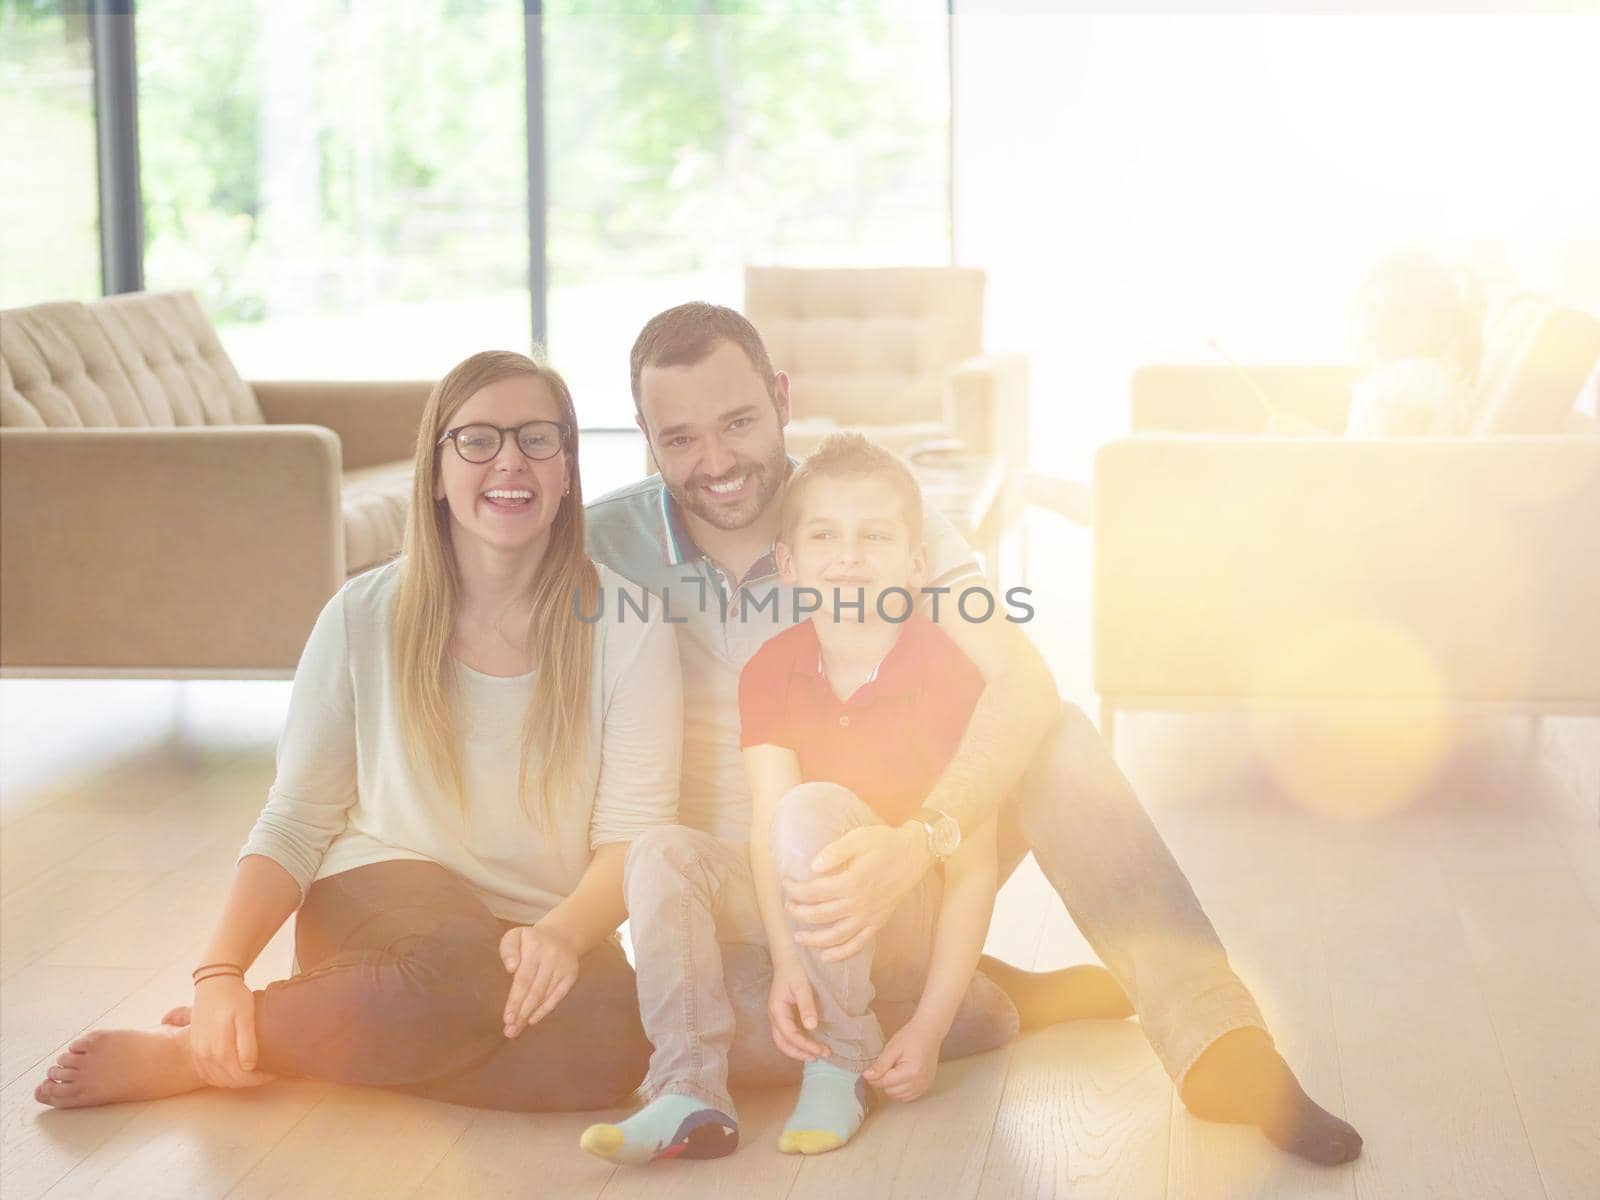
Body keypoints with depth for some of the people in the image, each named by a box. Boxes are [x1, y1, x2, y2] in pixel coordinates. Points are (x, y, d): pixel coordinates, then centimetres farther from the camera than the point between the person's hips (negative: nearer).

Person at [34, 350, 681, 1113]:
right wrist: (220, 971, -19)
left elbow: (632, 835, -9)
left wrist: (562, 934, -31)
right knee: (460, 969, -38)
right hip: (375, 901, -2)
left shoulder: (626, 627, -4)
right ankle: (214, 1037, -16)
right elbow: (295, 821, -3)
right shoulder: (366, 615, -2)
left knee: (609, 1034, -34)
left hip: (545, 931, 2)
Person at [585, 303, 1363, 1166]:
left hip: (906, 875, 1)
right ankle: (1003, 998, -13)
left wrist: (916, 844, -40)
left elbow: (1022, 684, -23)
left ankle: (1215, 1042, -31)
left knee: (1055, 739, -25)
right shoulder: (604, 547, -8)